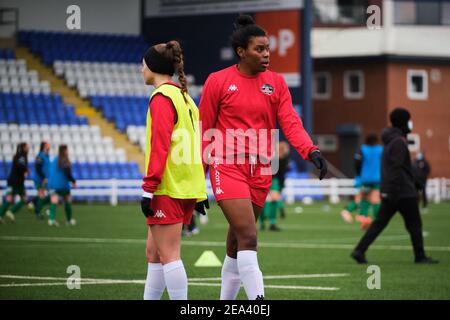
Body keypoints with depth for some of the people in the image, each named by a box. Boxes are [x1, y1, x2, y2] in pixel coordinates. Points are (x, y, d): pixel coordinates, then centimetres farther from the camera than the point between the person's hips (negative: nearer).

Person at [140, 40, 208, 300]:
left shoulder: (162, 97, -9)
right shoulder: (185, 97, 18)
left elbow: (160, 146, -17)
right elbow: (197, 146, 19)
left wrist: (148, 188, -17)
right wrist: (200, 192, 21)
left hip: (168, 189, -9)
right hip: (189, 187, 9)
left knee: (168, 255, -8)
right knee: (154, 253, 14)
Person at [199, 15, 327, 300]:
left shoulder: (276, 83, 8)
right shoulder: (218, 81, -2)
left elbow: (290, 122, -3)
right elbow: (204, 131, 2)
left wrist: (311, 151, -20)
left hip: (260, 171, 4)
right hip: (228, 168, -4)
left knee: (237, 241, 12)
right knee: (248, 237, -17)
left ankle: (227, 300, 25)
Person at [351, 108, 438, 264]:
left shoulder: (389, 141, 17)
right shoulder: (399, 142, -13)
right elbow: (396, 168, -20)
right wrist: (392, 191, -23)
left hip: (389, 193, 9)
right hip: (404, 192, -9)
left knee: (380, 222, 6)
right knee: (414, 223, 1)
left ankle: (359, 250, -2)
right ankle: (420, 256, 6)